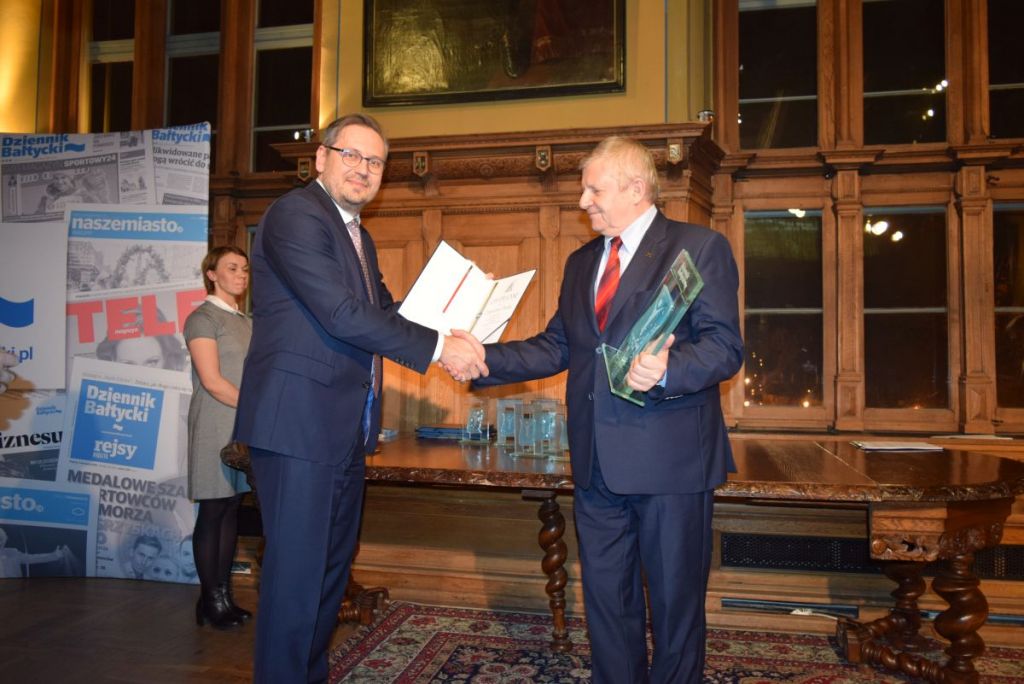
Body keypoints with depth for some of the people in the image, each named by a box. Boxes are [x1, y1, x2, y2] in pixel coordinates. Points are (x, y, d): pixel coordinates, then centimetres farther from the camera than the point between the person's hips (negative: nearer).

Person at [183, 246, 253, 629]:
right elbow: (212, 381, -13)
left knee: (232, 508, 9)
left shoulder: (245, 321, 18)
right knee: (212, 512, -1)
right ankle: (210, 601, 8)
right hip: (215, 426, -7)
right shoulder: (203, 318, -5)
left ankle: (224, 595, 17)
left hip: (244, 426, 7)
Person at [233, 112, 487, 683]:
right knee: (297, 570, -2)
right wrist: (437, 348, -20)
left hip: (345, 428, 10)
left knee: (333, 566, 17)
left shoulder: (360, 237, 19)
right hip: (299, 422, -9)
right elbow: (341, 312, -22)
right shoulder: (296, 214, -11)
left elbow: (384, 310, 16)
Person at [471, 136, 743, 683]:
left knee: (675, 601, 9)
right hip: (597, 462, 6)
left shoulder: (700, 247, -4)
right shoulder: (581, 262, 16)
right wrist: (483, 360, 2)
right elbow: (555, 348, 13)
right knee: (605, 597, 16)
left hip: (669, 458, -5)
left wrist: (667, 370, -30)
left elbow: (725, 346, -12)